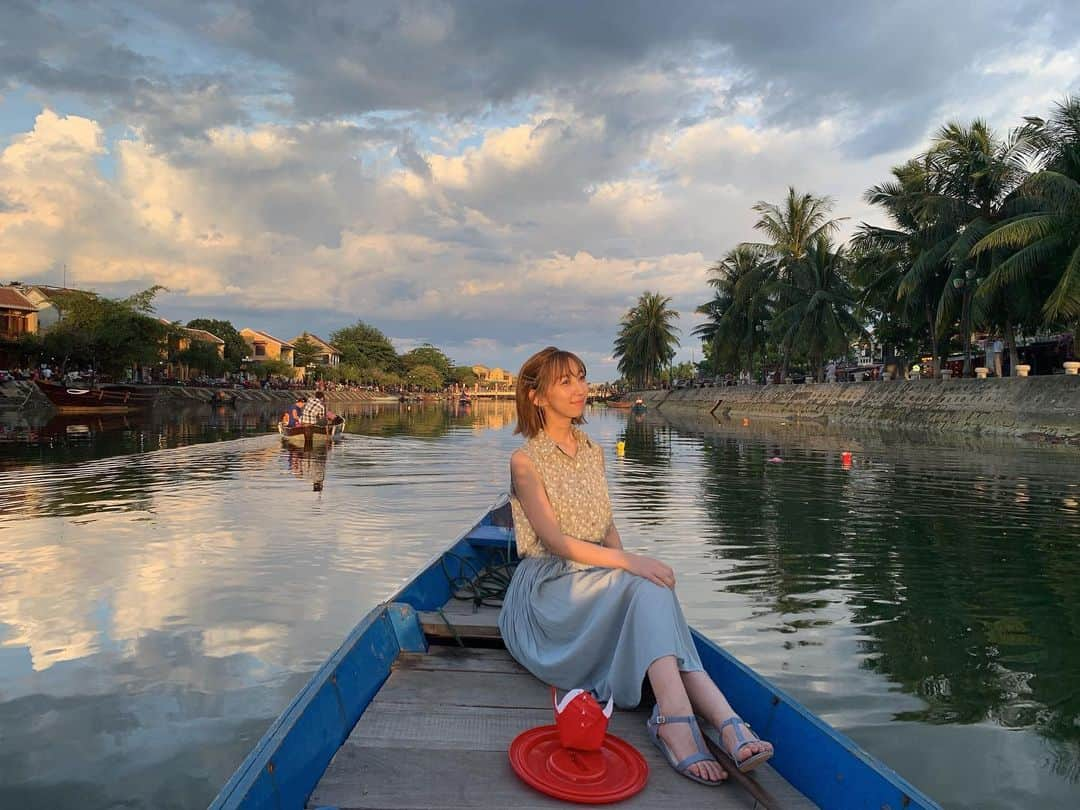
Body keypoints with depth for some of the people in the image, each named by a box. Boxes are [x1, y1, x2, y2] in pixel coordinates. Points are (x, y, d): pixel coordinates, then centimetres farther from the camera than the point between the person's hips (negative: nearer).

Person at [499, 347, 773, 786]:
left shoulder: (594, 453, 14)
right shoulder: (525, 461, -6)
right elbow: (555, 540, -16)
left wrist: (624, 563, -7)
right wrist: (629, 564, -26)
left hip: (599, 580, 6)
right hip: (548, 588, -5)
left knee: (649, 591, -30)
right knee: (648, 589, -31)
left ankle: (676, 723, -44)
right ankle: (724, 721, -45)